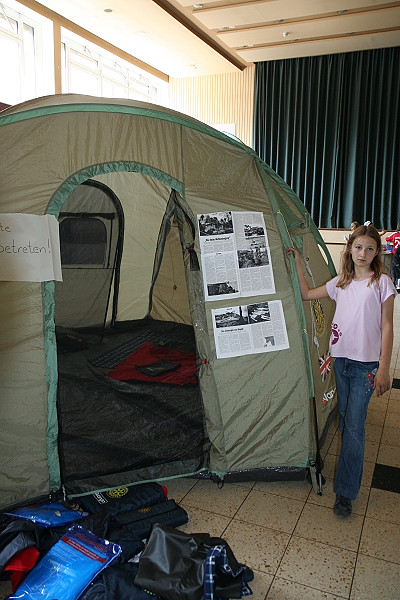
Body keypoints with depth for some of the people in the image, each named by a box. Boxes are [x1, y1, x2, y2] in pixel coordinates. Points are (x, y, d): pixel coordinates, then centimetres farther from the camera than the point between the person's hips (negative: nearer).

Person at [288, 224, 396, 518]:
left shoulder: (382, 283, -5)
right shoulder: (340, 283, 9)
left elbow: (387, 327, -6)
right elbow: (307, 294, 15)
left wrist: (384, 368, -10)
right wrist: (298, 262, 8)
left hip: (366, 364, -5)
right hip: (342, 360, 5)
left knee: (354, 425, -6)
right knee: (345, 420, 16)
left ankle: (346, 492, 3)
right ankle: (351, 468, 35)